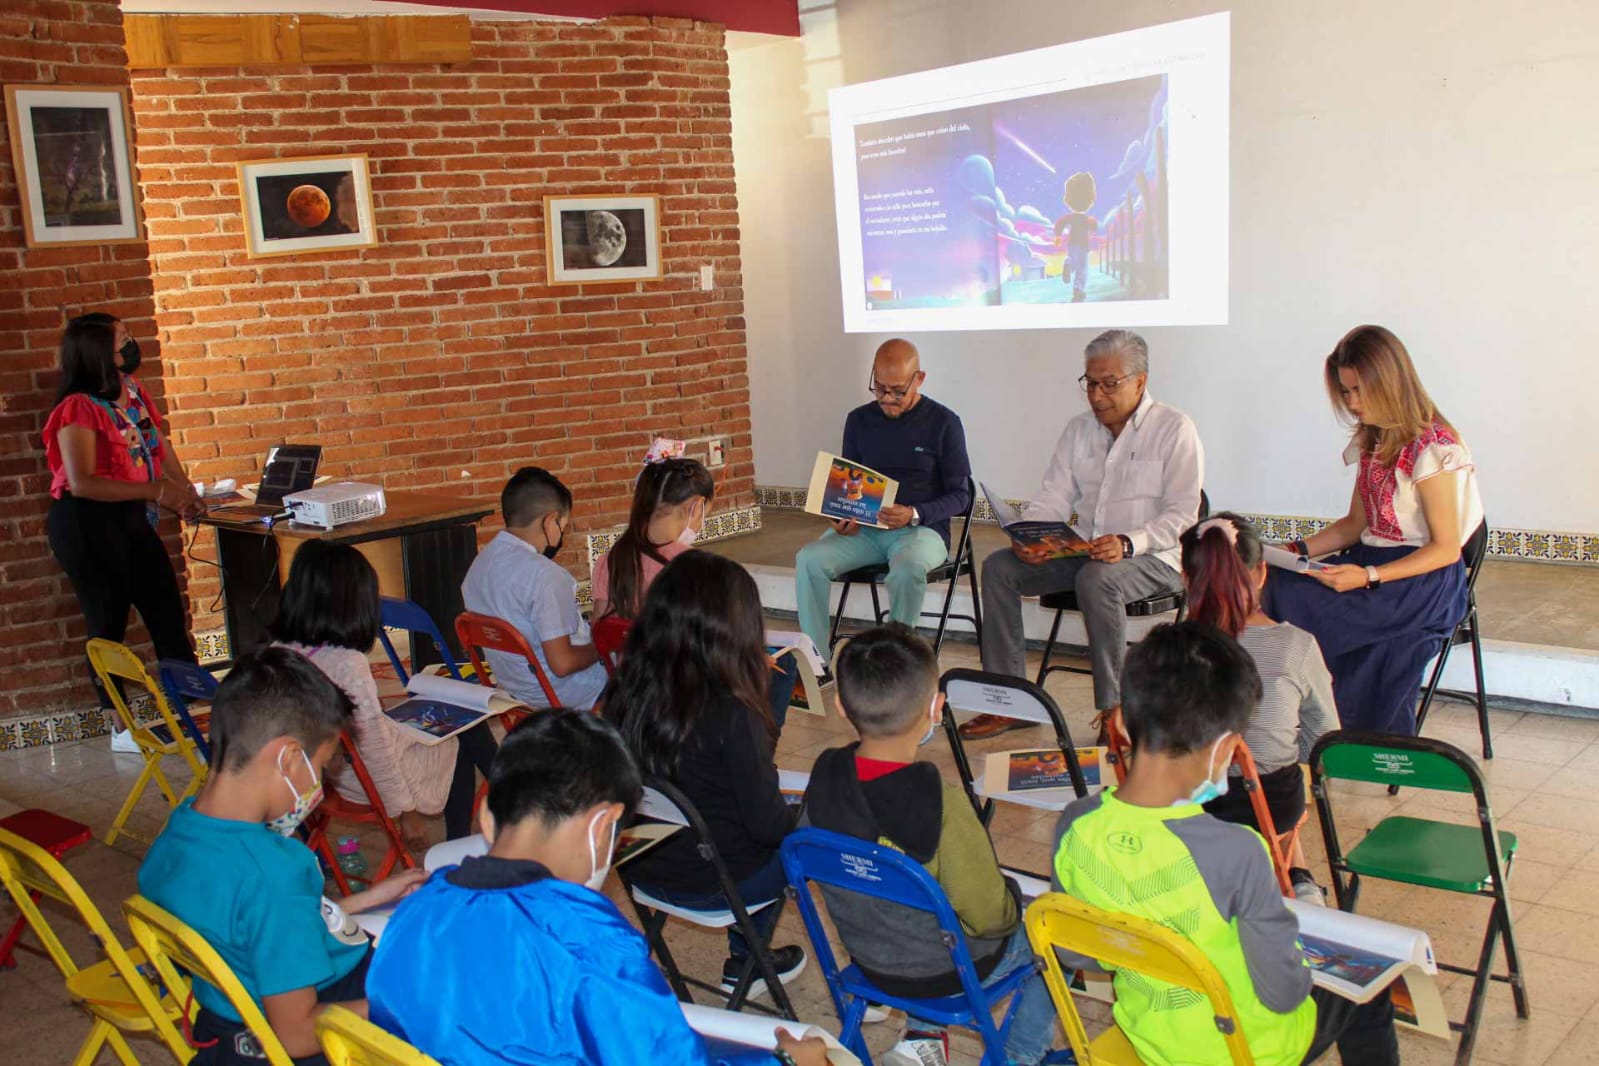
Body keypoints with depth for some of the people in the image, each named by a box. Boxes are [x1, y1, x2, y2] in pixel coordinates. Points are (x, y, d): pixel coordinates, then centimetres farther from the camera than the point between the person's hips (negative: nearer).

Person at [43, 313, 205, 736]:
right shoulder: (78, 408, -17)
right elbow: (82, 482, -24)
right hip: (86, 525, -7)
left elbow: (160, 444, 14)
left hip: (130, 519, 7)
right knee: (107, 626, 4)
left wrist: (184, 491, 2)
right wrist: (155, 491, -24)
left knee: (168, 613, 10)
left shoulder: (132, 389, 4)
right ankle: (122, 728, 15)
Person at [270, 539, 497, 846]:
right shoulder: (348, 663, -31)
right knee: (468, 735, 15)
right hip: (371, 781, -8)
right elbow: (376, 750, -27)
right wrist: (407, 812, -14)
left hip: (330, 774, 8)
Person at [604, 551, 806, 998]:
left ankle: (748, 960, 34)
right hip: (711, 881, -6)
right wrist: (801, 817, 1)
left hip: (641, 867, 6)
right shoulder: (731, 713, -29)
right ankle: (745, 962, 30)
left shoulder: (626, 691, -10)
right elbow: (767, 822, -21)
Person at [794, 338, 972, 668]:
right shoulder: (859, 420, 10)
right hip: (864, 529, 4)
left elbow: (960, 494, -2)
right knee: (809, 559, -24)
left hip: (922, 529, -4)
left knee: (906, 568, -38)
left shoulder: (943, 423, -2)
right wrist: (843, 517, -6)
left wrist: (914, 515, -20)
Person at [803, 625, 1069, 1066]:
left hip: (867, 958, 6)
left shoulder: (824, 775, -17)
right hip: (948, 973, -5)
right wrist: (1012, 896, -2)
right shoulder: (940, 804, -35)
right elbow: (989, 917, -24)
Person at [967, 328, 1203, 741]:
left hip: (1153, 557, -6)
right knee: (999, 567, -13)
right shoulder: (1079, 429, 14)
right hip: (1084, 551, 6)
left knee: (1097, 578, -37)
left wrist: (1128, 543, -29)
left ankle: (1115, 708, -25)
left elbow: (1182, 514, -12)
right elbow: (1053, 498, 10)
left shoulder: (1174, 429, -4)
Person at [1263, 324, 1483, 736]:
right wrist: (1299, 550, 1)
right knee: (1273, 585, -22)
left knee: (1287, 596, -28)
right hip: (1372, 561, 7)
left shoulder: (1432, 448, -12)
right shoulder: (1372, 441, 13)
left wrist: (1368, 577, -24)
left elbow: (1446, 548, -13)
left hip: (1424, 581, -7)